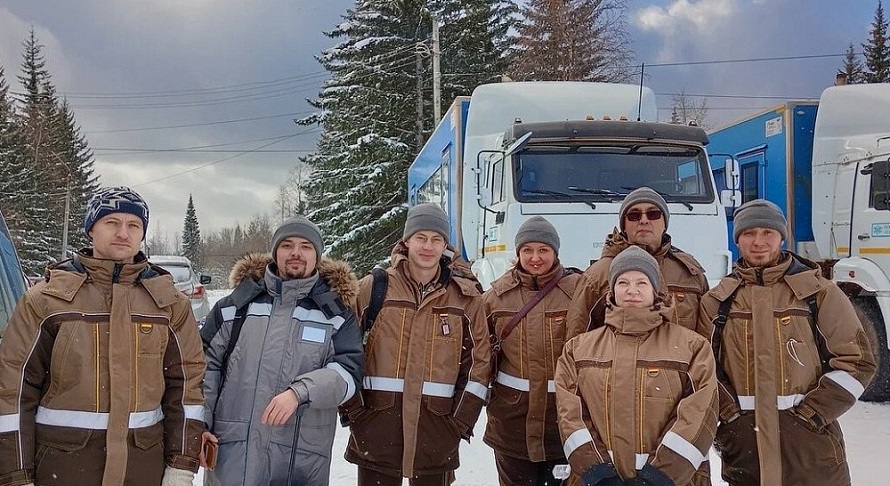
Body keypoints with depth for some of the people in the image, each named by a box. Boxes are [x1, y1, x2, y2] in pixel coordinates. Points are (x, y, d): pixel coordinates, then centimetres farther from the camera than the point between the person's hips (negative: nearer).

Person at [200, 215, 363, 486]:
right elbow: (206, 363, 10)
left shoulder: (335, 311, 6)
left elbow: (349, 371, -4)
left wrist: (300, 392, -20)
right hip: (232, 449, 1)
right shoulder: (238, 303, 8)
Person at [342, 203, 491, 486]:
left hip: (437, 431, 1)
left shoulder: (466, 296, 5)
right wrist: (353, 409, -2)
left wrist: (462, 420, 0)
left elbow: (479, 360, 6)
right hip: (377, 423, -1)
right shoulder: (373, 288, 2)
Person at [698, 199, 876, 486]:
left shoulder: (820, 293, 2)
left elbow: (857, 361, 0)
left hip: (810, 444, -1)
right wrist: (730, 415, -7)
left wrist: (811, 414, -7)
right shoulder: (717, 301, 6)